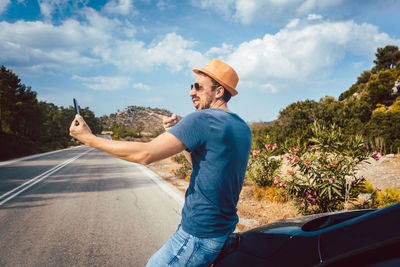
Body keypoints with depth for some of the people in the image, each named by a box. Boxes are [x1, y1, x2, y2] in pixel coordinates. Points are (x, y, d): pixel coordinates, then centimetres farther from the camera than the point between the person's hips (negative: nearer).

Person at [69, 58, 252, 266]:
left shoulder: (203, 119, -19)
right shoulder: (243, 128, 7)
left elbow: (145, 154, -23)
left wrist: (89, 138, -14)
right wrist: (178, 131, 8)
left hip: (199, 235, -9)